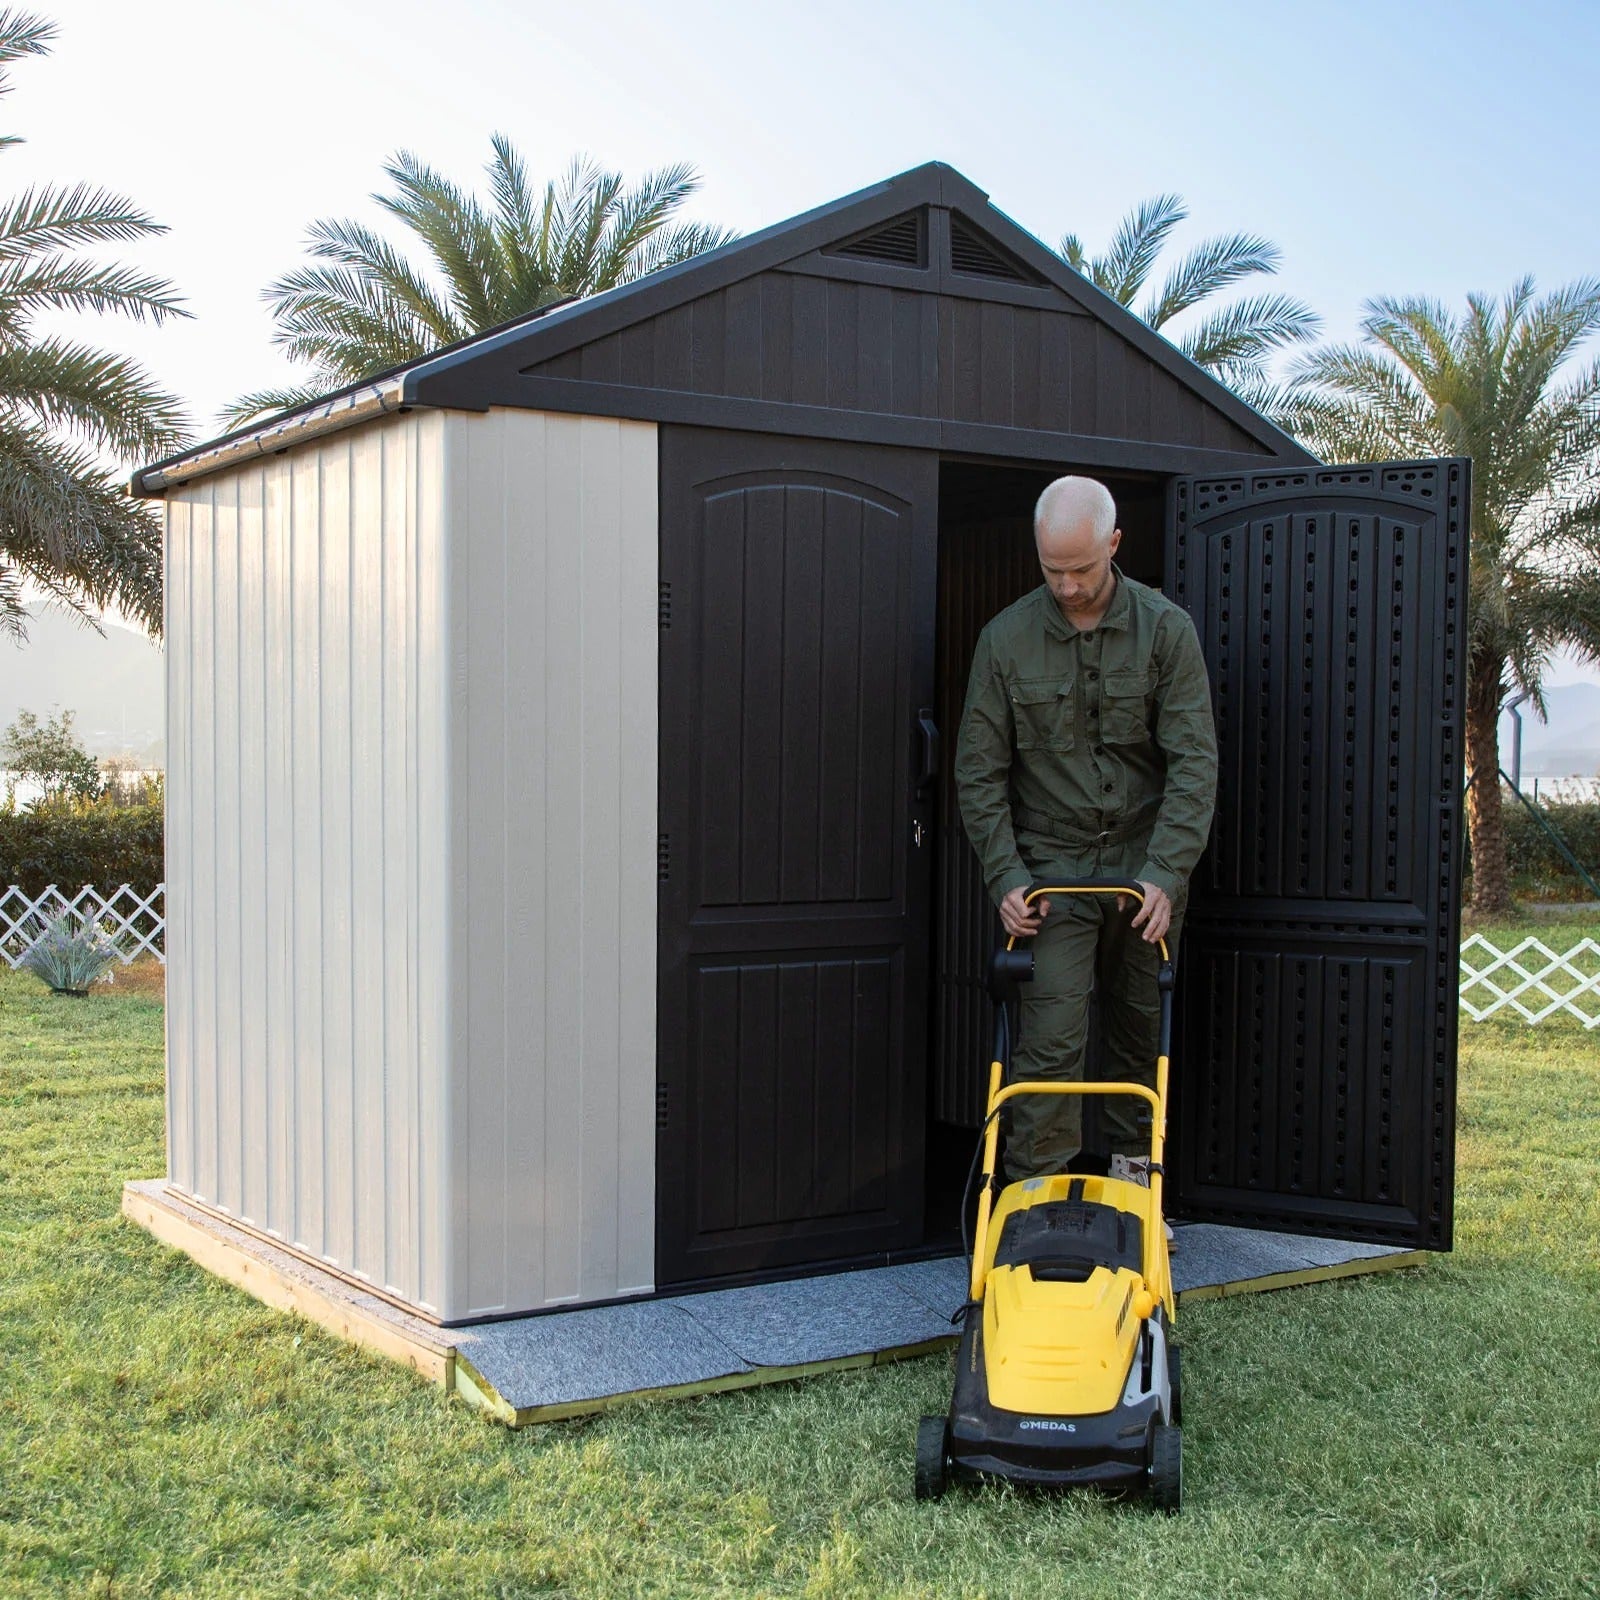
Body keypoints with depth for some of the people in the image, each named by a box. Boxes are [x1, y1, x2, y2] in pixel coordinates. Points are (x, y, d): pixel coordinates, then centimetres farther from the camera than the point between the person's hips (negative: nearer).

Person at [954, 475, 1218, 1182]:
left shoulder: (1167, 629, -4)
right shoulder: (1006, 638, -3)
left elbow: (1195, 762, -7)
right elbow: (979, 771, 0)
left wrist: (1165, 872, -17)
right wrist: (1006, 877, -9)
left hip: (1145, 863, 1)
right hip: (1051, 864, -1)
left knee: (1142, 1029, 11)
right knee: (1050, 1037, -8)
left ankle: (1133, 1167, 27)